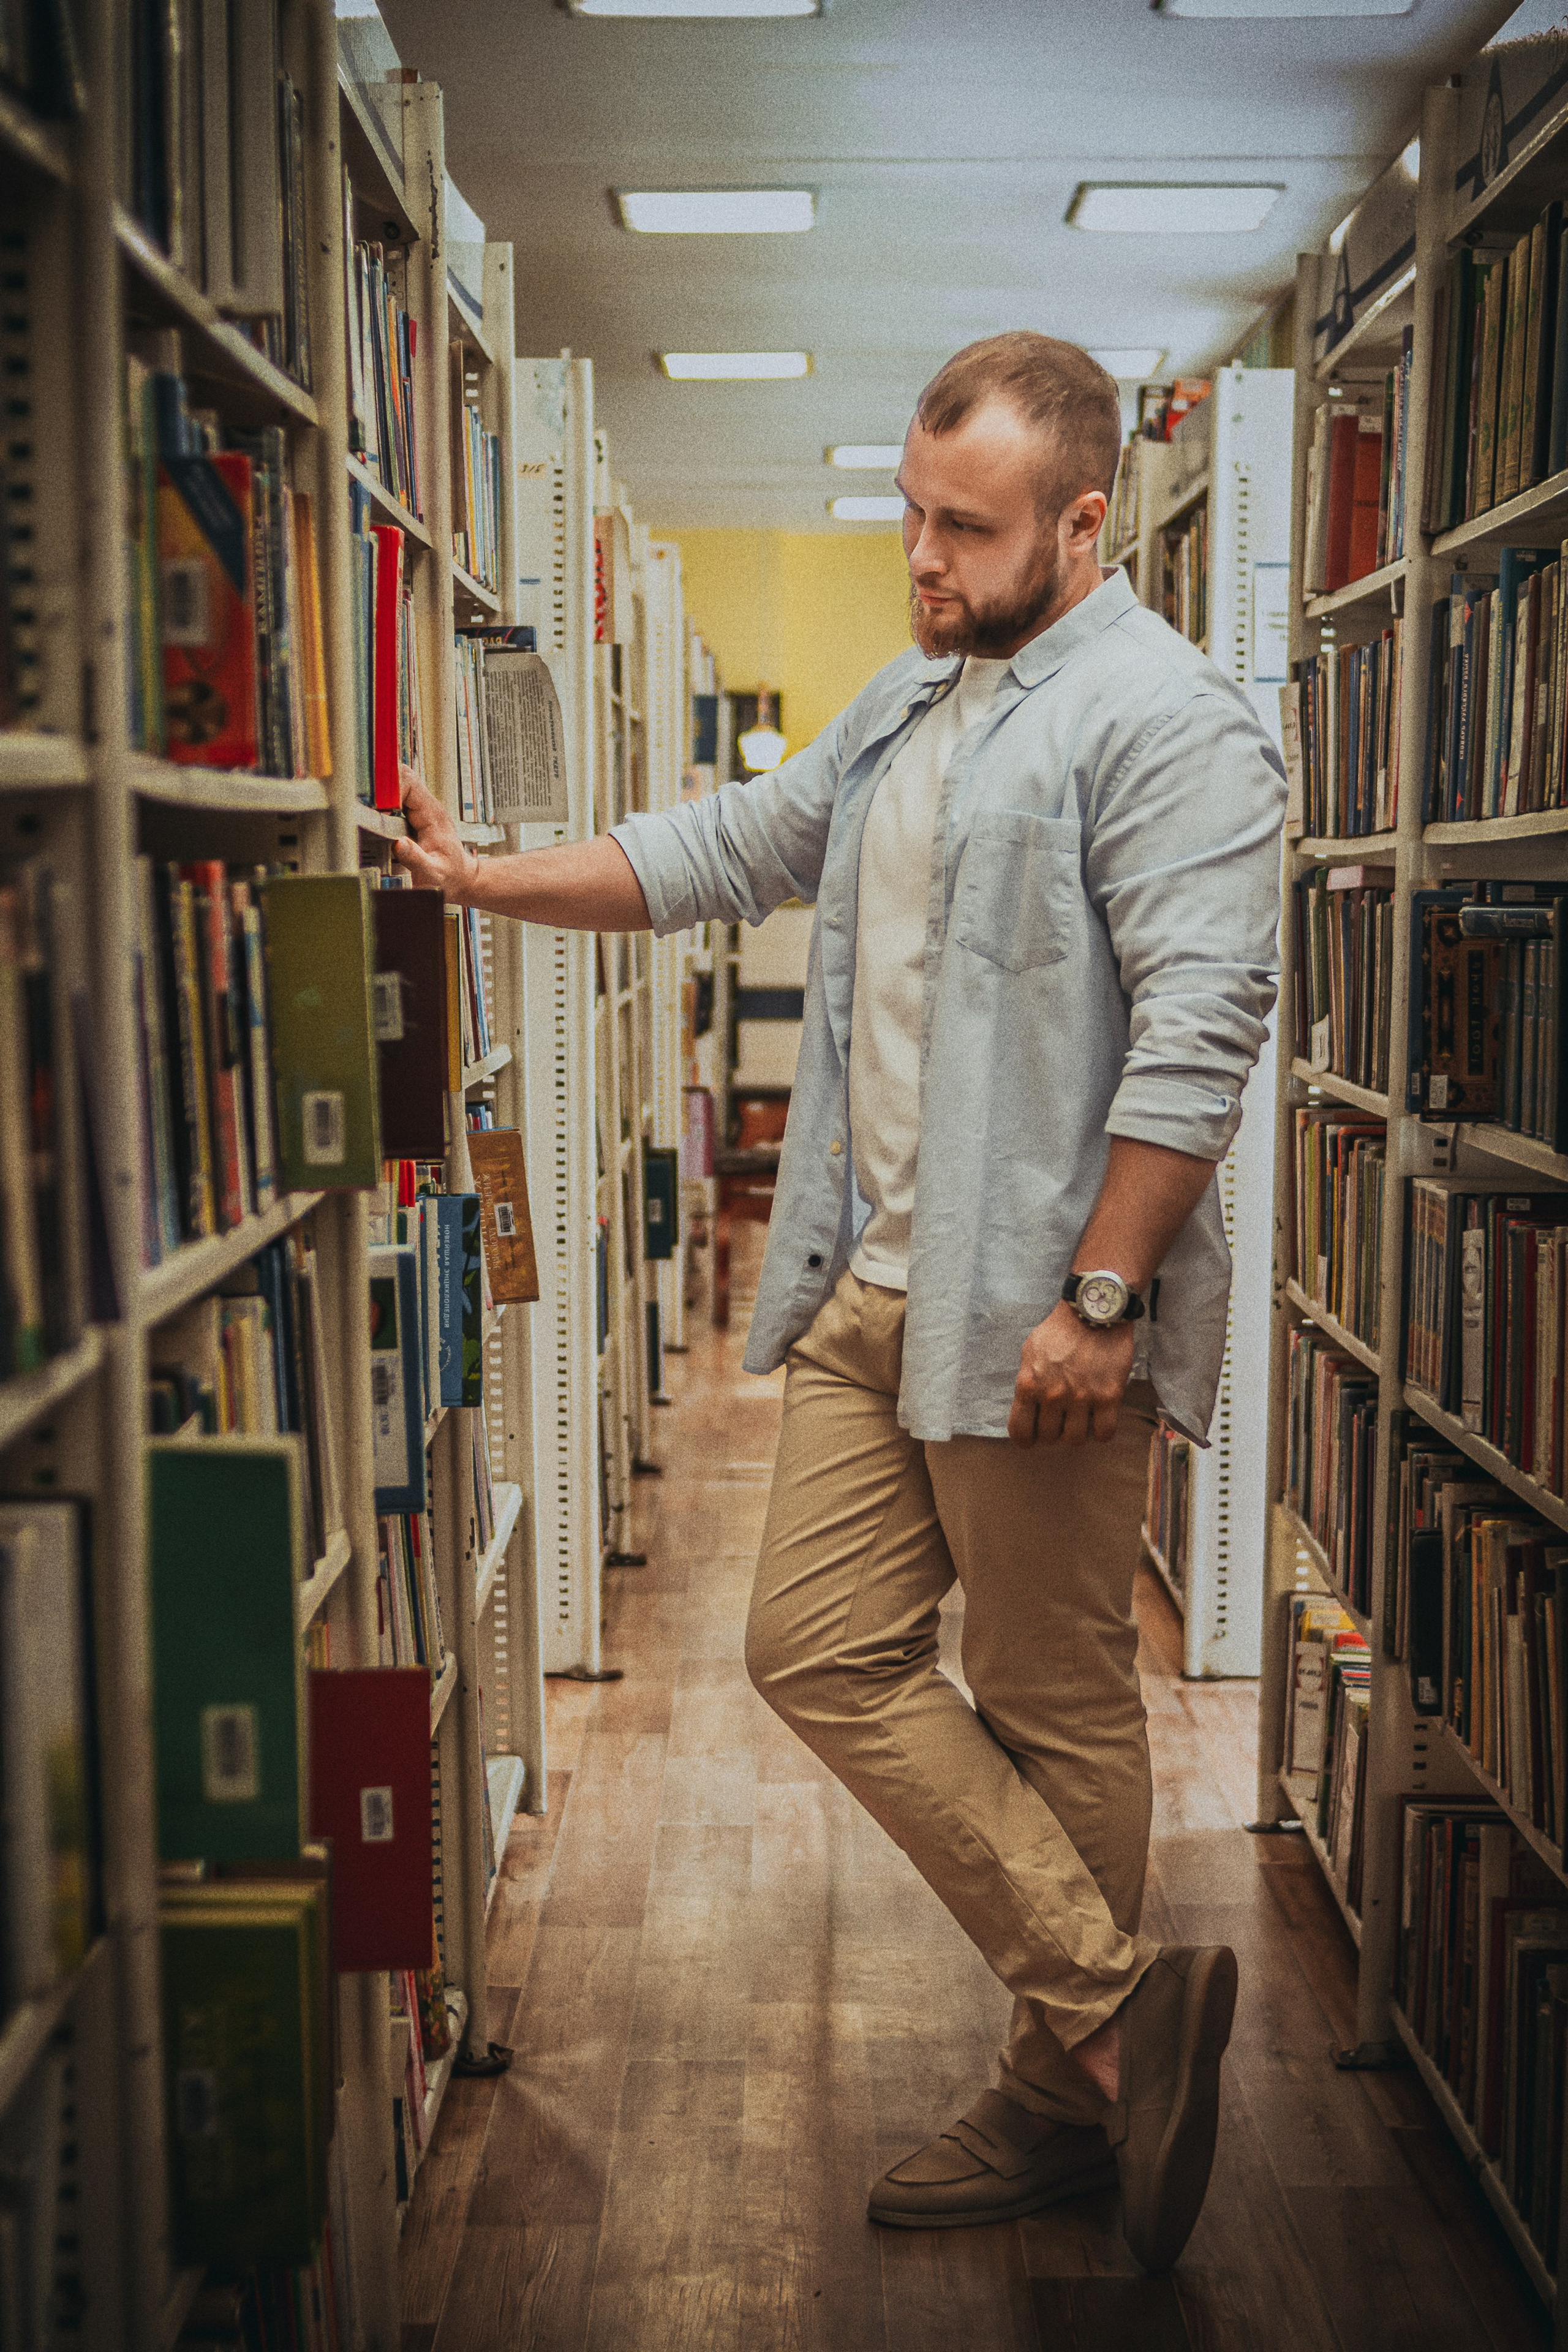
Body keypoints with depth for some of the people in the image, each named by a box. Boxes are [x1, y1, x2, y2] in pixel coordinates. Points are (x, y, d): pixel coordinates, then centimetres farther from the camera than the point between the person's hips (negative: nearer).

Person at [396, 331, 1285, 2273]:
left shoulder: (1165, 723, -11)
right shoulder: (908, 705, 18)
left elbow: (1197, 1029, -19)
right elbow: (722, 851, 24)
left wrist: (1099, 1295, -21)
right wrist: (486, 879, 18)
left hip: (1035, 1312, -9)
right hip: (870, 1293, 9)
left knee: (1055, 1708, 3)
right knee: (820, 1647, 6)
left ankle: (1067, 2094, 21)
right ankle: (1120, 2002, 14)